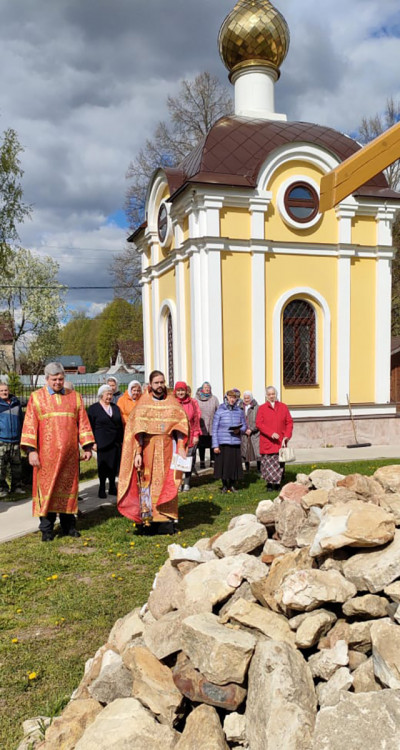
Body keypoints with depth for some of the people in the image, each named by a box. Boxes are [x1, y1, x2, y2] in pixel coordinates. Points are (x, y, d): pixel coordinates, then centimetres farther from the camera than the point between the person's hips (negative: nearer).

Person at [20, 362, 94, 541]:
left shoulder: (74, 397, 9)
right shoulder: (36, 397, 3)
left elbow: (83, 422, 9)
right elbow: (30, 425, -1)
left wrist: (87, 446, 4)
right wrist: (31, 450, -9)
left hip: (69, 453, 2)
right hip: (46, 453, -2)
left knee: (68, 487, 8)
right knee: (47, 488, 0)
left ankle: (68, 525, 20)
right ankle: (47, 529, 9)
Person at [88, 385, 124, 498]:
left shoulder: (115, 407, 13)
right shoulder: (93, 408, 0)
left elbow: (120, 425, 16)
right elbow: (90, 427, -3)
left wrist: (122, 440, 11)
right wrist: (93, 442, -9)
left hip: (116, 442, 4)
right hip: (102, 443, -4)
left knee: (114, 465, 6)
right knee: (103, 466, 1)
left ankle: (112, 487, 19)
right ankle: (102, 488, 12)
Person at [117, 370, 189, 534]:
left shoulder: (173, 403, 9)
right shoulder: (143, 404, 5)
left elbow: (180, 425, 4)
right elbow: (137, 430, -1)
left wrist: (181, 447, -9)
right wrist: (138, 453, -11)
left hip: (168, 449, 1)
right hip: (148, 449, -1)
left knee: (167, 485, -1)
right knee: (148, 484, -2)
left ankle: (166, 521, 3)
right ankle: (148, 521, 4)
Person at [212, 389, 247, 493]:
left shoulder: (239, 411, 7)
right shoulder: (219, 412, 0)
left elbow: (244, 425, 15)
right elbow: (214, 429, -1)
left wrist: (239, 430, -8)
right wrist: (215, 445, -5)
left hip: (236, 443, 2)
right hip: (223, 443, -2)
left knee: (235, 464, 2)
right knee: (223, 464, 1)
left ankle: (232, 485, 21)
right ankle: (225, 485, 19)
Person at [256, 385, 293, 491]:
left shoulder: (283, 407, 10)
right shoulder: (262, 408, 4)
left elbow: (289, 422, 9)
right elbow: (258, 423, -6)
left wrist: (287, 436, -4)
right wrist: (271, 433, -16)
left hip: (280, 442, 2)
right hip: (267, 443, -2)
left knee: (280, 464, 2)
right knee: (268, 464, -1)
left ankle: (278, 484, 11)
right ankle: (269, 484, 10)